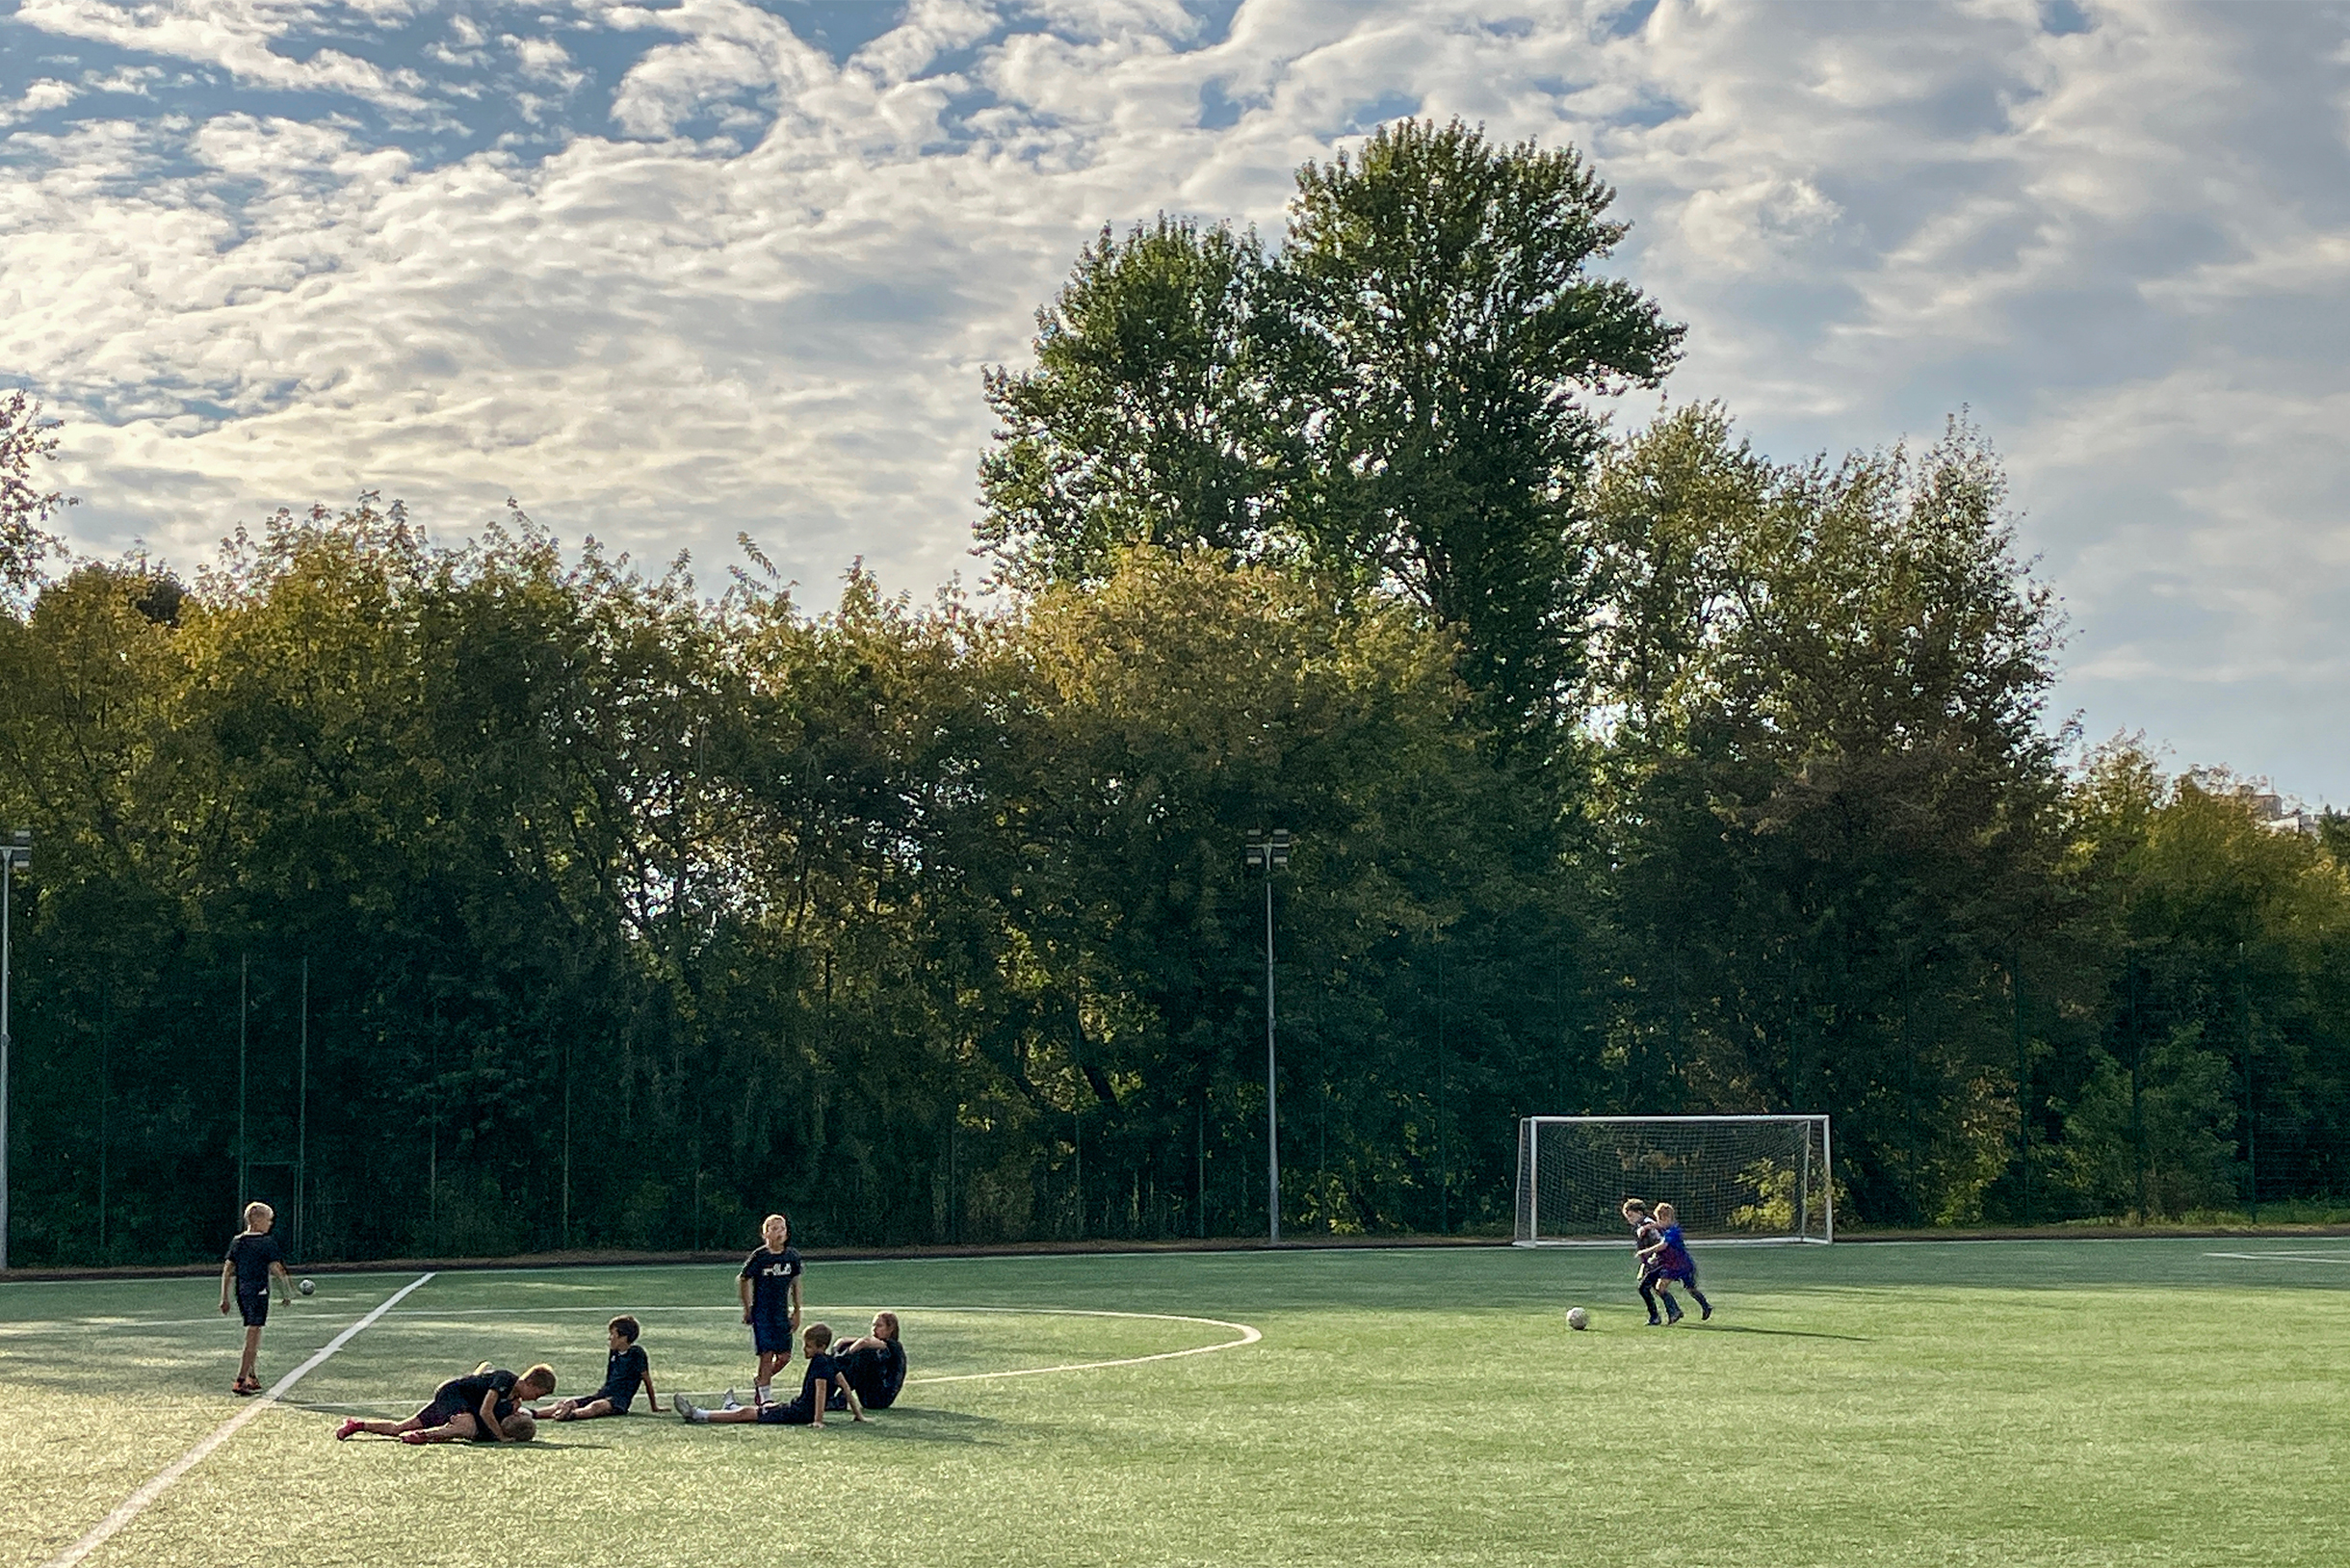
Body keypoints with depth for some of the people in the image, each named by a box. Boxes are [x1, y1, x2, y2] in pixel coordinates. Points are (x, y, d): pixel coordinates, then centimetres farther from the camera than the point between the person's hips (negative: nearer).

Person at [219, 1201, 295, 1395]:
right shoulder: (267, 1242, -9)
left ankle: (252, 1378, 24)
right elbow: (276, 1269, -13)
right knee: (253, 1337, -4)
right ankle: (240, 1382, -9)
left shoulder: (237, 1241, 8)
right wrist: (286, 1293, -5)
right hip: (259, 1292, -7)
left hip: (241, 1292, 7)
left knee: (252, 1336, 19)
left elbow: (227, 1270, 8)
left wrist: (224, 1298, 12)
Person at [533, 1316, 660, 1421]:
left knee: (596, 1407, -40)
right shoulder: (614, 1353, 17)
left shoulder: (636, 1353, -5)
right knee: (565, 1403, -15)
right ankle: (533, 1413, -34)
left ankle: (572, 1415, -68)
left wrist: (654, 1407, 4)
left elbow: (647, 1380, 0)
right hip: (603, 1394, 7)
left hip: (620, 1401, -7)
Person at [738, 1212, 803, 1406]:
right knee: (767, 1355, -9)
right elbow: (743, 1281, 2)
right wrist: (747, 1309, 4)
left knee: (784, 1356, 2)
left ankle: (760, 1379, 29)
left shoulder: (792, 1256, 1)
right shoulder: (759, 1256, -10)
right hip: (762, 1313, -4)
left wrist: (797, 1312, 13)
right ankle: (765, 1398, 1)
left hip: (782, 1312, 4)